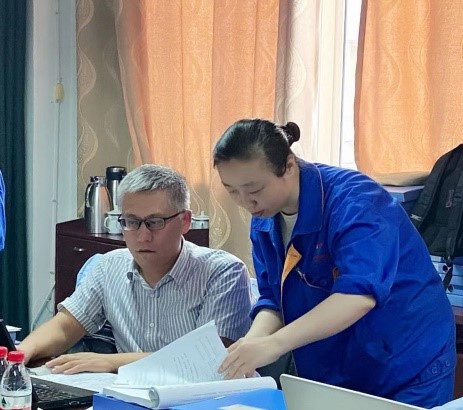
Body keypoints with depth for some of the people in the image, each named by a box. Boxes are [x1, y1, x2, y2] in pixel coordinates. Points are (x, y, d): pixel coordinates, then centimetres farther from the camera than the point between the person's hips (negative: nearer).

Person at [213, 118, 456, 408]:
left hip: (405, 370, -6)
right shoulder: (264, 220, -2)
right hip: (326, 374, 6)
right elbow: (273, 298, 0)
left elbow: (360, 292, -38)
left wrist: (275, 344, -46)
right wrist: (251, 343, -22)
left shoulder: (352, 200, -25)